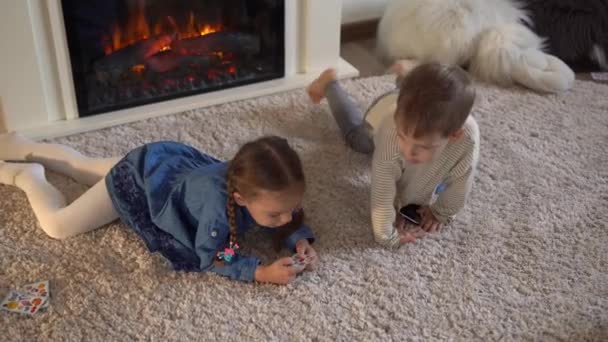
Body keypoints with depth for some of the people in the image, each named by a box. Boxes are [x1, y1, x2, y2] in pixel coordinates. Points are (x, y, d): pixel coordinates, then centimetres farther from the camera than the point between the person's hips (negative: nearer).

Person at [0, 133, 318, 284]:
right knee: (57, 225, -3)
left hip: (171, 161, 6)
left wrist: (299, 238, -27)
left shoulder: (263, 190, -29)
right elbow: (209, 259, -32)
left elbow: (289, 215, -7)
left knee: (86, 167, 30)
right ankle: (27, 175, 25)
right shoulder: (219, 205, -47)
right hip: (139, 177, -6)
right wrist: (261, 272, -43)